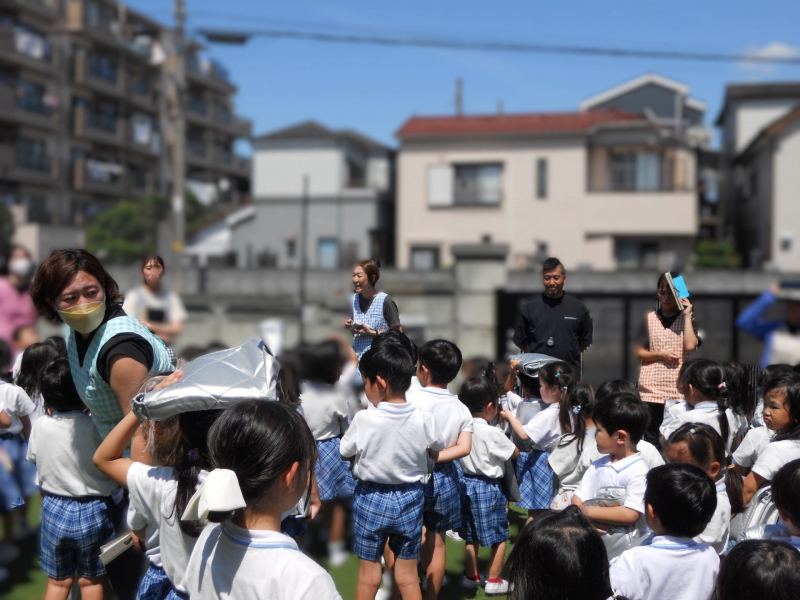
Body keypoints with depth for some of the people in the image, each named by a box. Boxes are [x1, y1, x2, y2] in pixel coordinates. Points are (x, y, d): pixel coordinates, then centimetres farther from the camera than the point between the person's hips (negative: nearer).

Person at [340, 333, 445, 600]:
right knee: (408, 574, 13)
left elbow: (345, 452, -6)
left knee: (368, 572, 13)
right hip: (409, 499, 2)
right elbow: (436, 453, 3)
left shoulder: (363, 420, -22)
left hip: (372, 500, -2)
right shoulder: (424, 420, -15)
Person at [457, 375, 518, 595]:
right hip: (488, 487, -7)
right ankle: (493, 581, 14)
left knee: (471, 535, 19)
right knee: (499, 536, 9)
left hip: (467, 483, 7)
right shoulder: (493, 433, -20)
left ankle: (471, 576, 29)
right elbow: (515, 453, -6)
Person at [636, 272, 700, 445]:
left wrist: (687, 315, -7)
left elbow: (690, 345, -11)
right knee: (651, 439, 3)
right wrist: (661, 355, -9)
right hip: (652, 389, 1)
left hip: (679, 391, -1)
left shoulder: (688, 318, 7)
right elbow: (639, 353, 7)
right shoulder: (650, 318, 10)